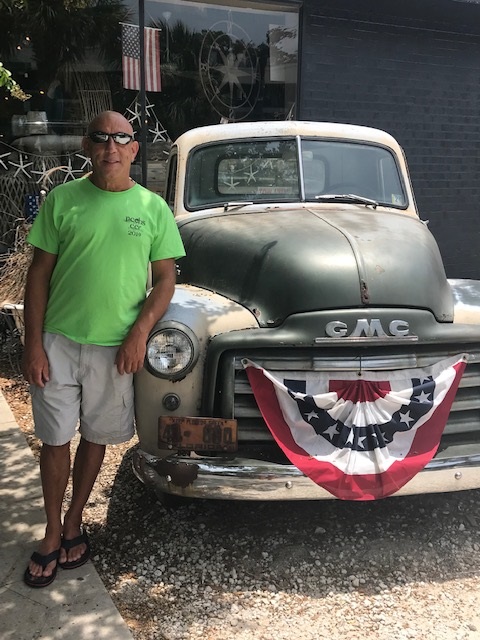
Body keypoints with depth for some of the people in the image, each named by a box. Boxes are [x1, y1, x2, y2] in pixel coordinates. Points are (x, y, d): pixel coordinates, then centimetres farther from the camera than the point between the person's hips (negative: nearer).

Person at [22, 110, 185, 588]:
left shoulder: (153, 207, -1)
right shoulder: (62, 199, -2)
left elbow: (166, 278, 1)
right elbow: (39, 273, 0)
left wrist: (140, 332, -13)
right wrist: (33, 343, -5)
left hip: (116, 347, 1)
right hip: (58, 341, 0)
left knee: (96, 438, 14)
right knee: (55, 440, 8)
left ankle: (74, 523, 35)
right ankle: (52, 533, 28)